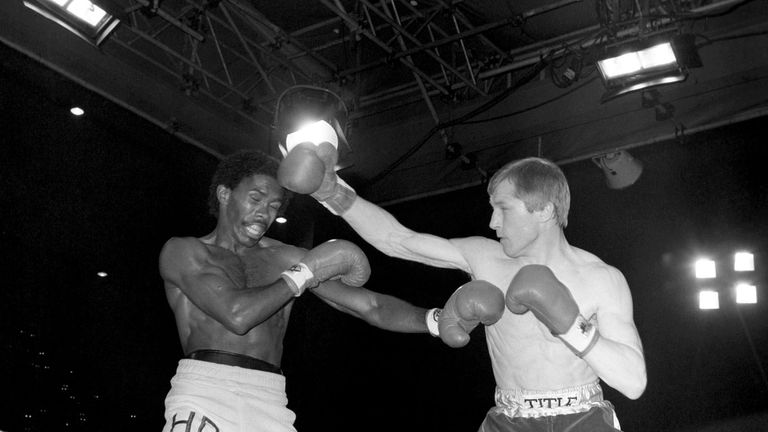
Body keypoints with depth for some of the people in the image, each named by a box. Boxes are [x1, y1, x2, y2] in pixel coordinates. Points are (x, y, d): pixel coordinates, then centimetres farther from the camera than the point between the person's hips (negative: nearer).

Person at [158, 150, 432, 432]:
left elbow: (371, 306, 12)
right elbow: (236, 315, -11)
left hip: (270, 402, 3)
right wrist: (305, 273, -2)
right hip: (203, 398, -3)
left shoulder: (288, 259, 15)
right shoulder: (183, 251, 6)